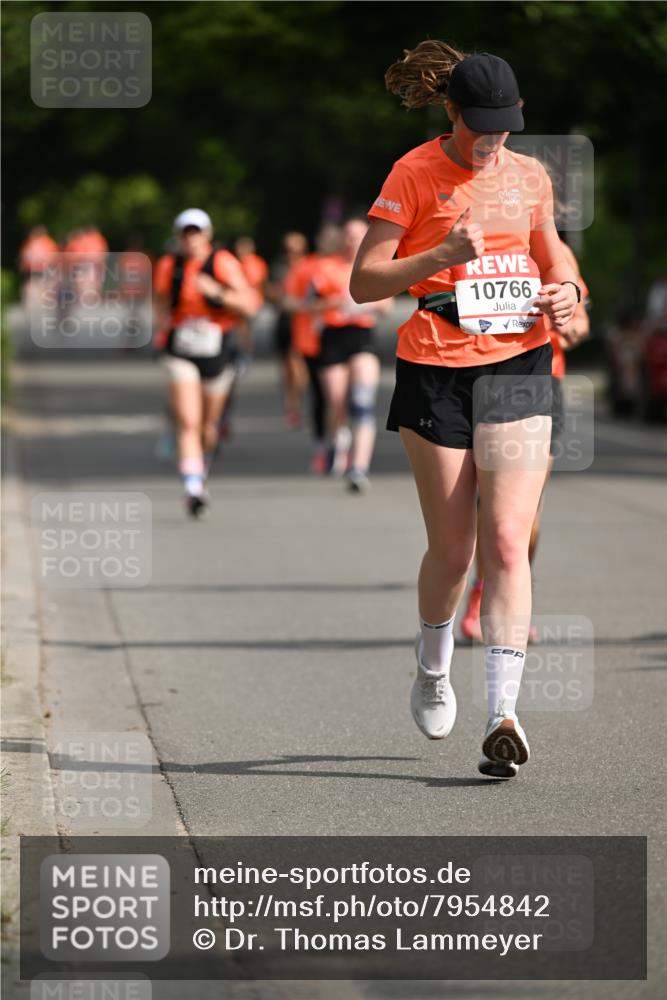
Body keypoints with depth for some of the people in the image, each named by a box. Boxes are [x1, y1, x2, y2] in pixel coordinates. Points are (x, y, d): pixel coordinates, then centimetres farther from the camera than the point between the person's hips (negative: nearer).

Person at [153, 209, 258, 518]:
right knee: (188, 422, -15)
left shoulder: (223, 264, -7)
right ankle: (193, 487, -22)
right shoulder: (168, 266, 1)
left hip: (216, 351, 0)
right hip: (181, 353, 0)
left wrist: (218, 292, -26)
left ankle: (202, 470, 42)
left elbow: (249, 306, -12)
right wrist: (163, 324, -1)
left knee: (208, 425, 15)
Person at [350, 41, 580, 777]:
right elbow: (362, 282, -8)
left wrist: (565, 290, 2)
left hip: (517, 365, 2)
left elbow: (550, 253, 25)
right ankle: (432, 668, 33)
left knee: (507, 542, -9)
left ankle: (503, 712, -11)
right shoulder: (414, 174, -5)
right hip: (435, 369, -2)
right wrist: (441, 256, -22)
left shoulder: (529, 176, 8)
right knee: (452, 548, 4)